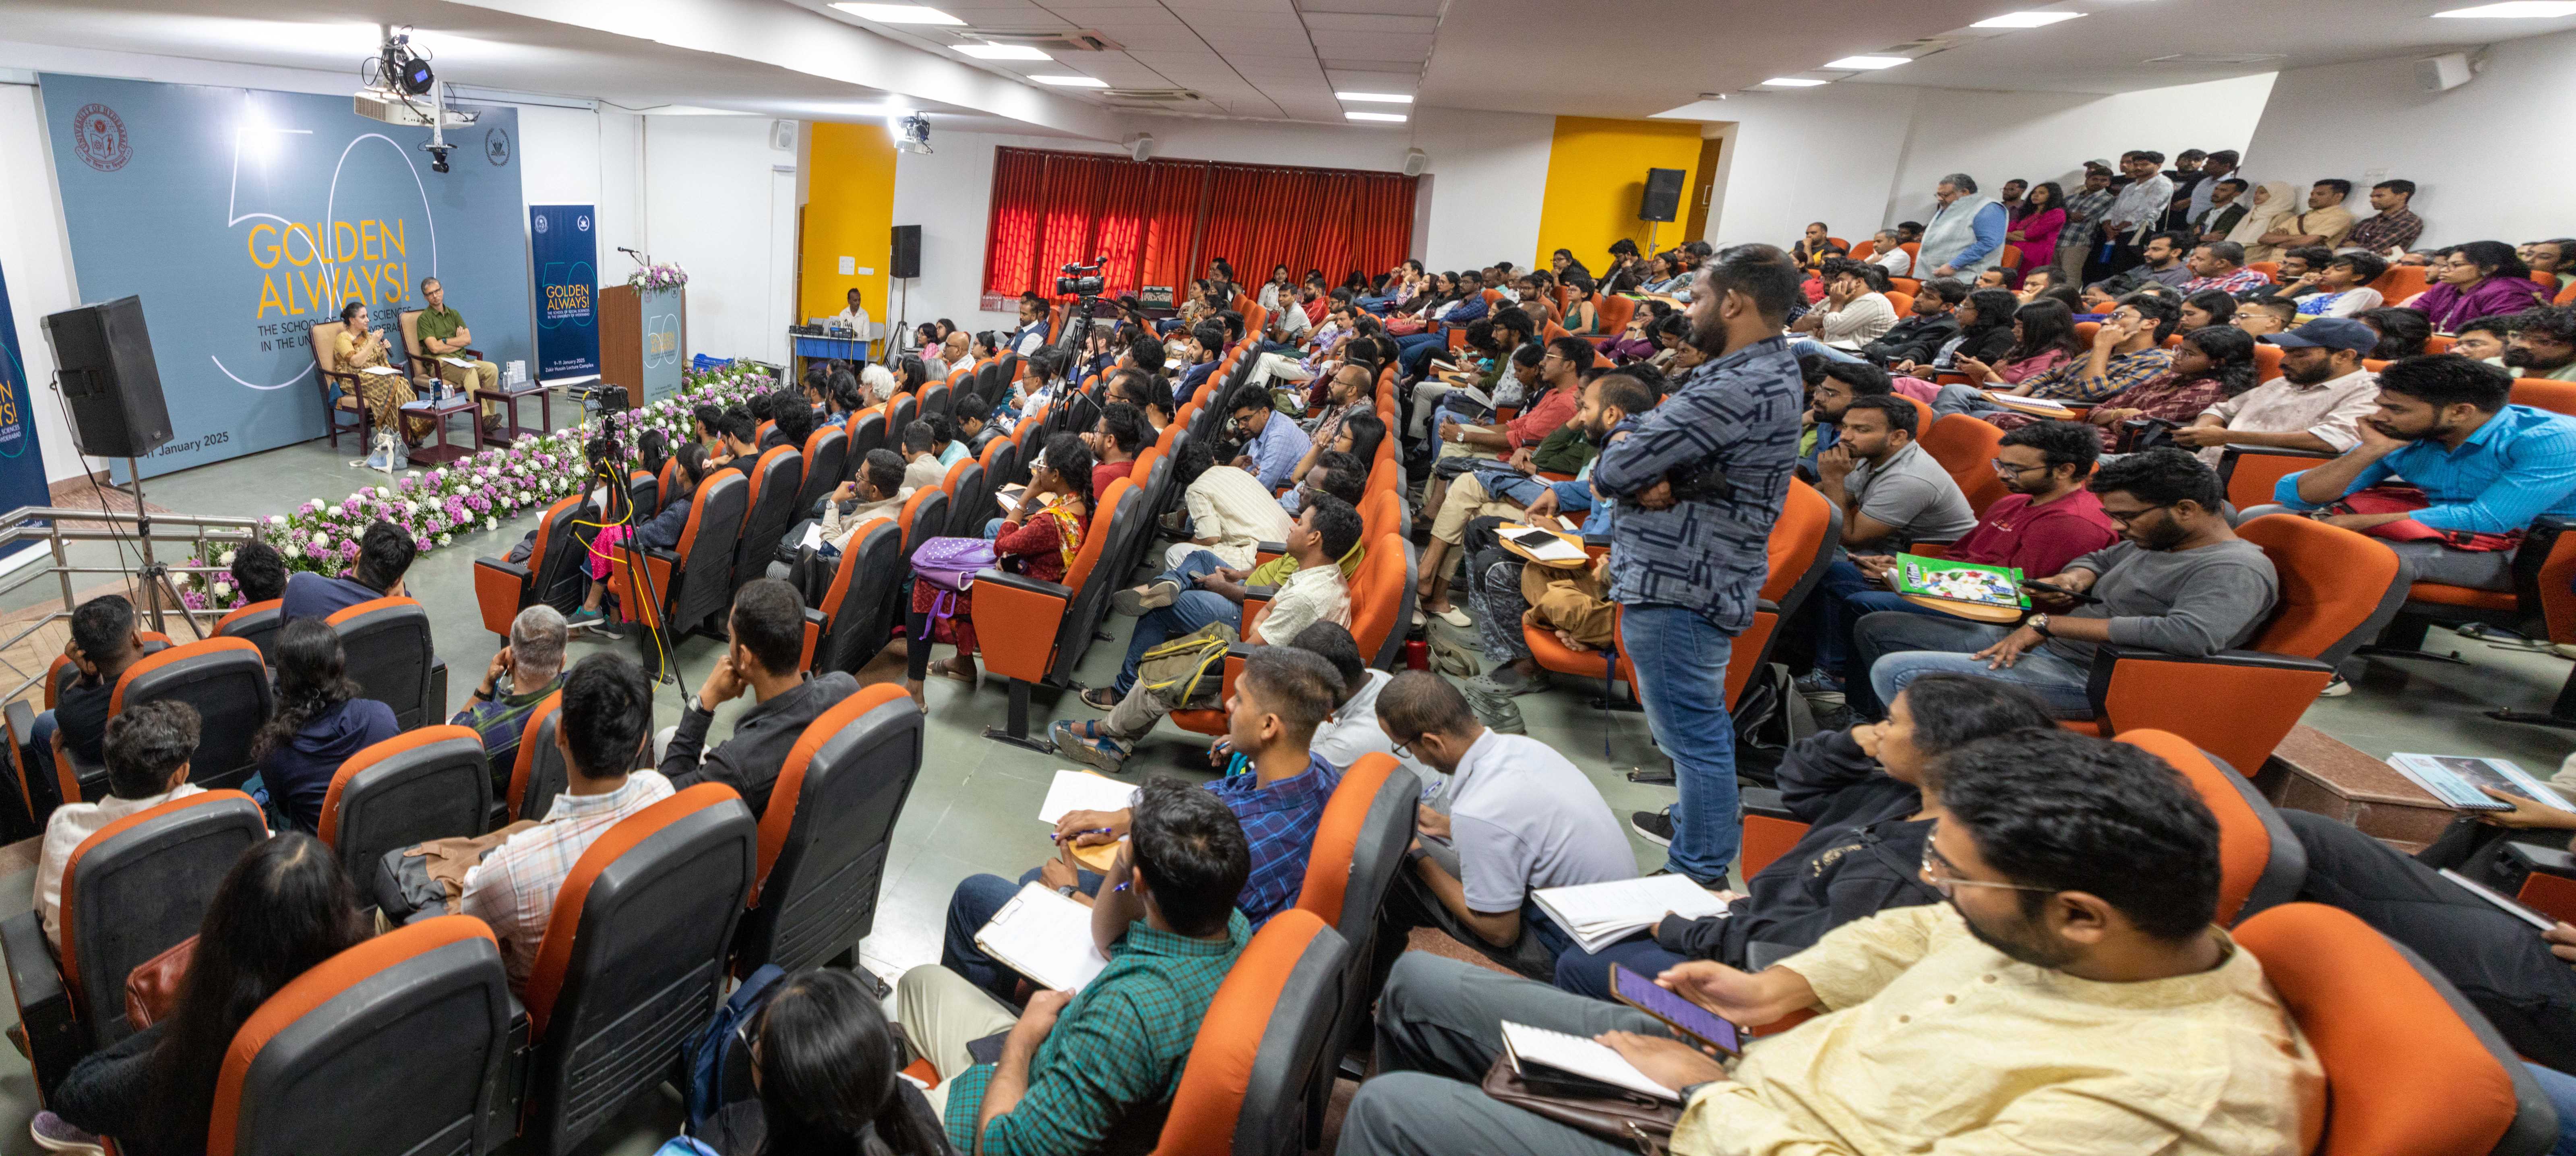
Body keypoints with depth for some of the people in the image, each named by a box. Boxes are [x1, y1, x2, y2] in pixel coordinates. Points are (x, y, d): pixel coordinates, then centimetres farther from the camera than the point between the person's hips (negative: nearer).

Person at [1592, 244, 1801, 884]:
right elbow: (1637, 427, 7)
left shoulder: (1741, 388, -23)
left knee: (1692, 729, 1)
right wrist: (1642, 472, -13)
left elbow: (1613, 470, -24)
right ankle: (1701, 826, 44)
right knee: (1694, 721, 25)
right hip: (1689, 573, 11)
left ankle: (1701, 874, 15)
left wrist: (1631, 464, -2)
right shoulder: (1761, 369, 11)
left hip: (1679, 586, -11)